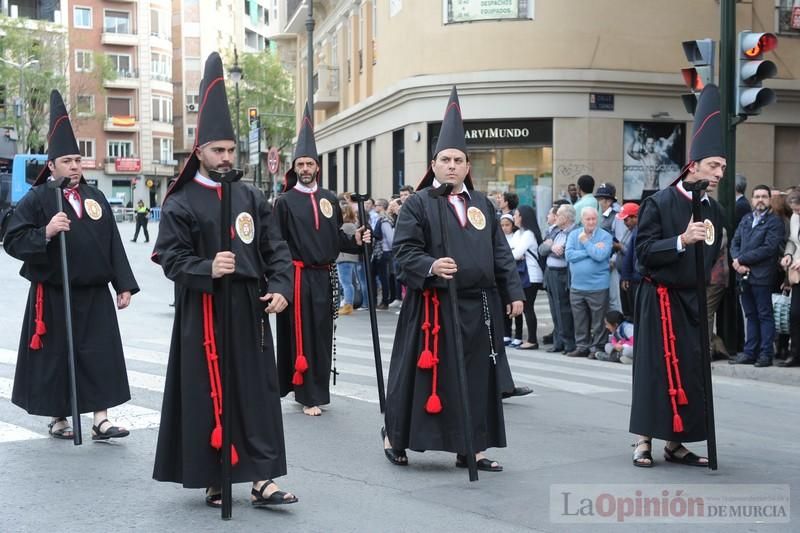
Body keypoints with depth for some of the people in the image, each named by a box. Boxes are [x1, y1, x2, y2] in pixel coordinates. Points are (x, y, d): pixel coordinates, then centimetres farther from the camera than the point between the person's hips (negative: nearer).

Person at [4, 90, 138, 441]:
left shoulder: (96, 198, 9)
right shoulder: (37, 198, -5)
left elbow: (113, 244, 9)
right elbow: (12, 242, -9)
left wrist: (124, 285, 5)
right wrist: (45, 233, -25)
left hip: (95, 294, 4)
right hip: (53, 296, -4)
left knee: (100, 355, 2)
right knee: (55, 357, 6)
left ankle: (100, 420, 8)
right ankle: (57, 418, 21)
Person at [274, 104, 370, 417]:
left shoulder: (330, 200, 11)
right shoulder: (285, 202, -2)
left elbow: (336, 237, 14)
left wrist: (355, 241, -4)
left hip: (324, 277, 5)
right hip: (298, 276, -5)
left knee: (322, 334, 10)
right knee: (300, 335, -1)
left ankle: (315, 389, 23)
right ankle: (308, 395, 4)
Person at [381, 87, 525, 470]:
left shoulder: (482, 205, 13)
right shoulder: (418, 204, -3)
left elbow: (501, 253, 13)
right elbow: (404, 250, -10)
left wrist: (513, 292, 7)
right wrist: (431, 266, -28)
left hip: (477, 306, 5)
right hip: (433, 306, -5)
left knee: (476, 377, 8)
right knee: (426, 374, 2)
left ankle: (470, 447, 18)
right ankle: (395, 435, 20)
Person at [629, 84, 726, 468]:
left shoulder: (714, 211, 10)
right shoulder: (659, 203, -10)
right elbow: (643, 252, -15)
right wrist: (682, 240, -25)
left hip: (694, 300, 7)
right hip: (661, 300, -6)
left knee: (692, 372, 6)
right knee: (656, 369, -5)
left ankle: (675, 443, 15)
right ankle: (644, 441, 4)